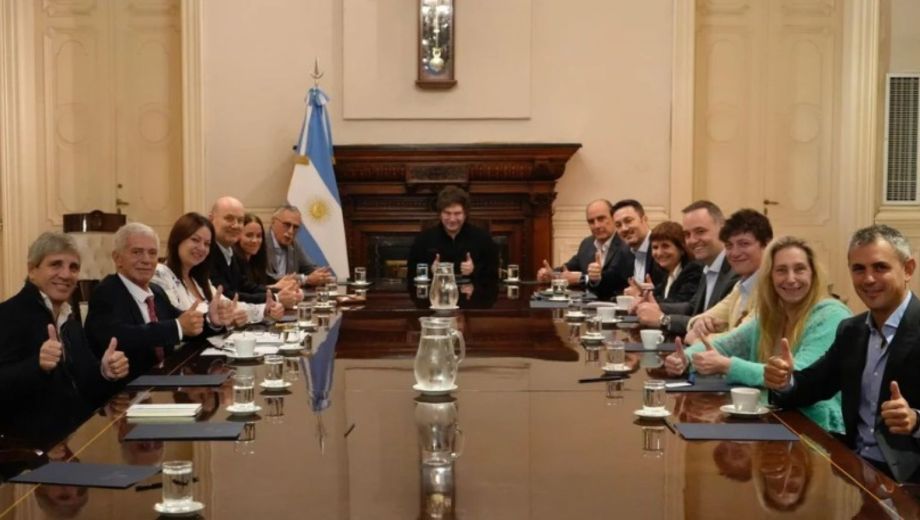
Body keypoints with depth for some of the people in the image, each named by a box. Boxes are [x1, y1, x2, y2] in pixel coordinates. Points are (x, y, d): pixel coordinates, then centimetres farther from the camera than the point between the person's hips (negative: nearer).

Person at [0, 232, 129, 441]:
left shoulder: (70, 320, 15)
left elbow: (83, 387, 13)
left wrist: (106, 373, -8)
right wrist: (38, 366, -36)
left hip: (81, 433, 8)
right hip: (34, 442, -7)